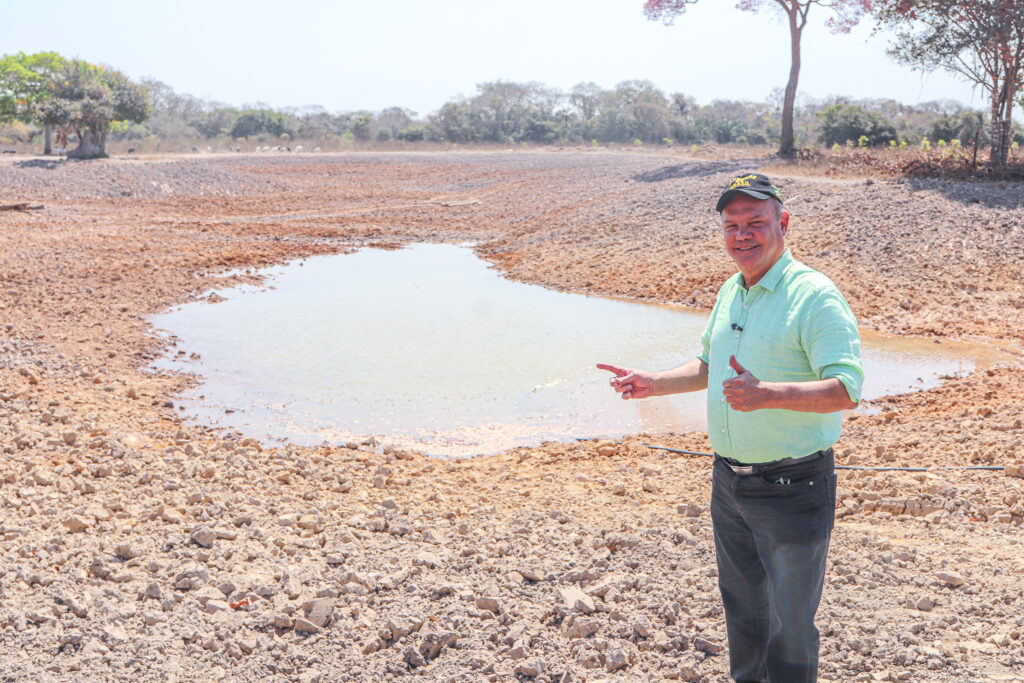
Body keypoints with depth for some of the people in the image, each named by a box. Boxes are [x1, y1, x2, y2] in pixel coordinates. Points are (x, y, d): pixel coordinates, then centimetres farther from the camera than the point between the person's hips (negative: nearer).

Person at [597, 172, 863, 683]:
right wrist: (655, 383, 11)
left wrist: (766, 393, -39)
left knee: (789, 624, 5)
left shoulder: (815, 296, -17)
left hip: (791, 488, -8)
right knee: (741, 608, 23)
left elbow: (846, 390, -26)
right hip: (729, 482, 8)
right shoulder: (730, 291, 9)